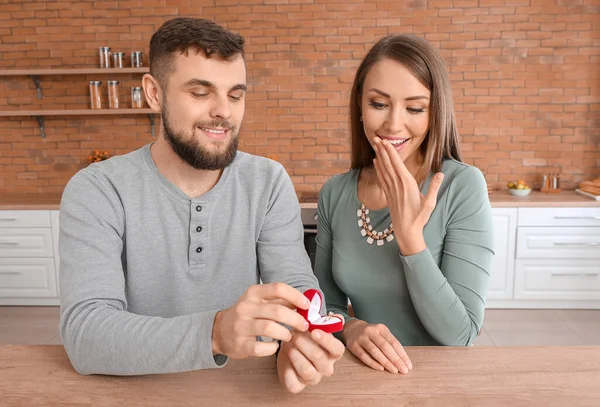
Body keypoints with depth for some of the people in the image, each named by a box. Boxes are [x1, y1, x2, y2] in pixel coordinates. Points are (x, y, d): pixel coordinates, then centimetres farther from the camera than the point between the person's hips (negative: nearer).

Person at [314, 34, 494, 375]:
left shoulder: (464, 186, -13)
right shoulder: (335, 193, -4)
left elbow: (460, 335, -14)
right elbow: (327, 302, 4)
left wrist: (410, 236, -23)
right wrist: (351, 327, -16)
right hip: (362, 373, 1)